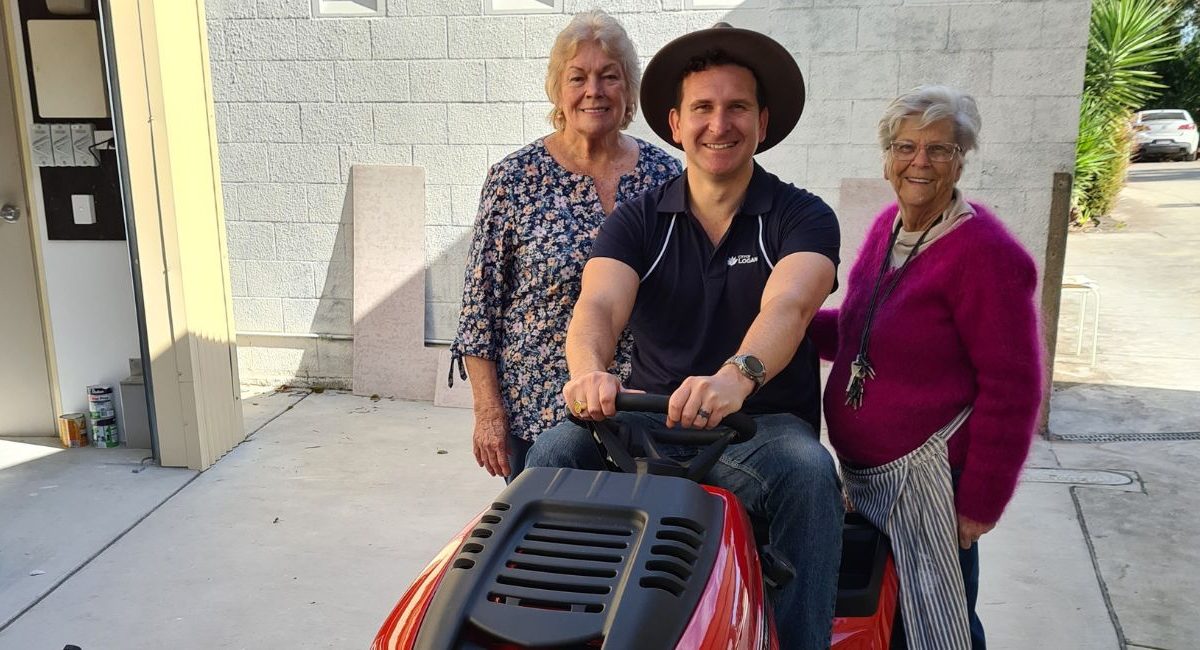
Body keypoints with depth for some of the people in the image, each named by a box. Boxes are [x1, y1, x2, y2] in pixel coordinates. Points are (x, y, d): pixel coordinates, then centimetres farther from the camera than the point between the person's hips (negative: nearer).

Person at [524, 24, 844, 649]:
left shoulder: (802, 216, -1)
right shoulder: (638, 220, 6)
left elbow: (786, 307, -22)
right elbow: (598, 305, -13)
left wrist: (737, 375, -45)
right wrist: (589, 369, -38)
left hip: (762, 427, -1)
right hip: (648, 420, 2)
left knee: (809, 471, -33)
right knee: (553, 453, -24)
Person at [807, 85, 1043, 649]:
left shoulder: (984, 252, -17)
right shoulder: (887, 226, 6)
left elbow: (1011, 391, -16)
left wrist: (982, 502, -15)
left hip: (928, 475, -7)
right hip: (864, 469, 8)